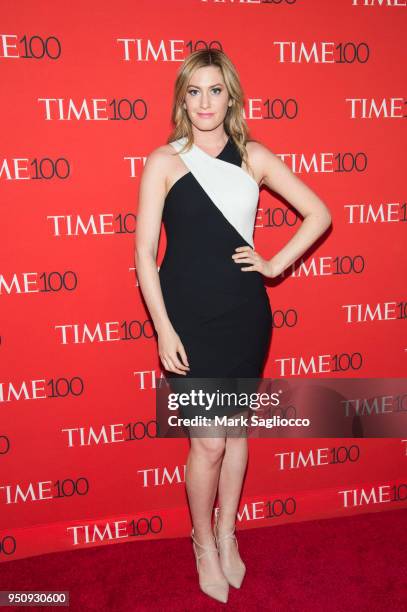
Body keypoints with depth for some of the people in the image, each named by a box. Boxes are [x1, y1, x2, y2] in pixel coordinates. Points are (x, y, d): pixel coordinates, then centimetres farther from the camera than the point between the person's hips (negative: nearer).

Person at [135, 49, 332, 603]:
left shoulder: (254, 156, 3)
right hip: (190, 318, -2)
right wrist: (163, 328, -11)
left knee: (237, 431, 15)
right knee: (209, 442, 3)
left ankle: (227, 532, 38)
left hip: (245, 314, 3)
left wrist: (276, 264, -2)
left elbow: (319, 214, 7)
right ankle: (204, 542, 31)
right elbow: (144, 251, -7)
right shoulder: (164, 161, -3)